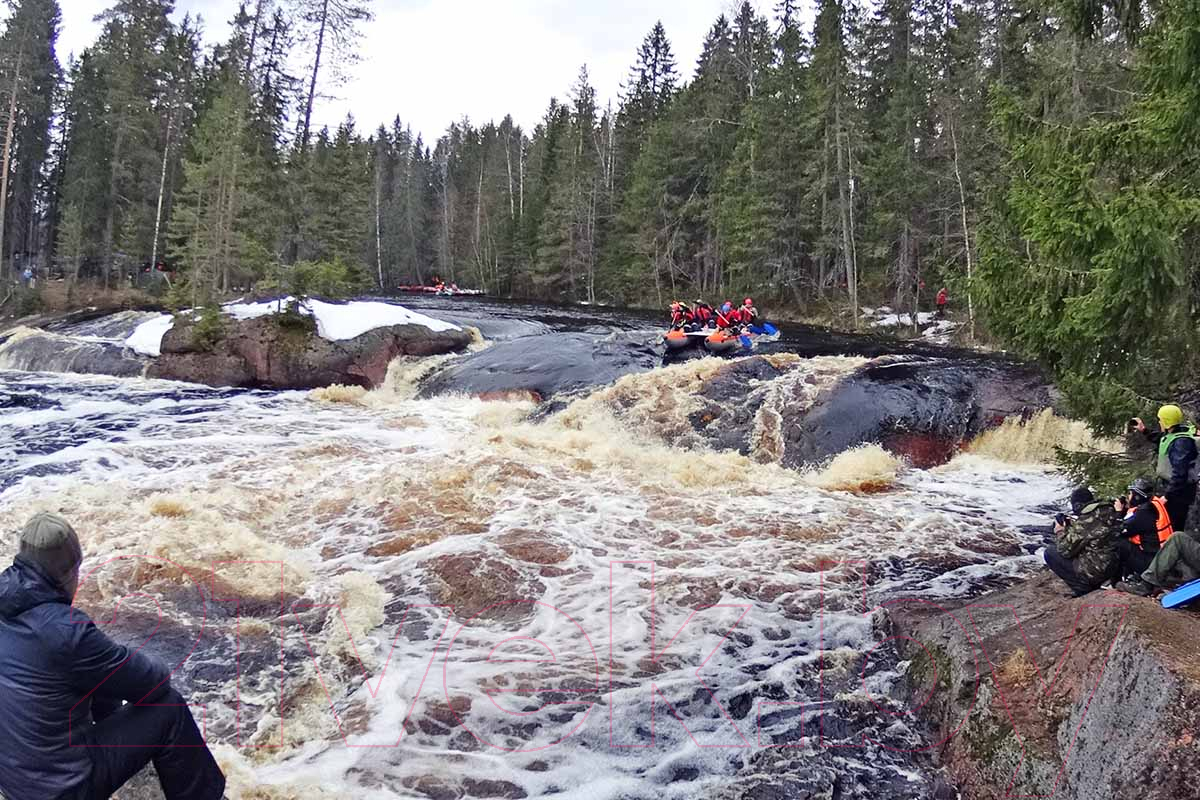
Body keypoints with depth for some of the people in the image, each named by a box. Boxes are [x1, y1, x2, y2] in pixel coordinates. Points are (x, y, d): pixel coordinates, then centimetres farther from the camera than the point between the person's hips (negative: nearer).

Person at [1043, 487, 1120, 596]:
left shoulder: (1084, 521, -19)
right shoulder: (1110, 512, 3)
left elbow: (1065, 550, -13)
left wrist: (1060, 532, 4)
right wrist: (1071, 526, 15)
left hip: (1095, 573, -8)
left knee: (1050, 553, 0)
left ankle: (1082, 588, 1)